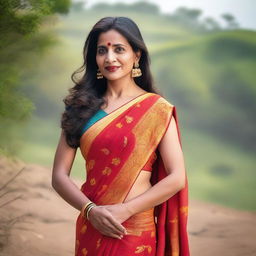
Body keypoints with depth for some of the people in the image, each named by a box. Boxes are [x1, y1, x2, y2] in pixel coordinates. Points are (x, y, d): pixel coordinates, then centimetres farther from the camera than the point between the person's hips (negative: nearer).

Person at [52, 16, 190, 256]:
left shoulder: (156, 108, -5)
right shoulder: (81, 106, 3)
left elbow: (177, 178, -9)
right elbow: (59, 175, 0)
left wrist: (124, 210, -16)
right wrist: (91, 210, -16)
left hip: (135, 231, -2)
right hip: (90, 229, 3)